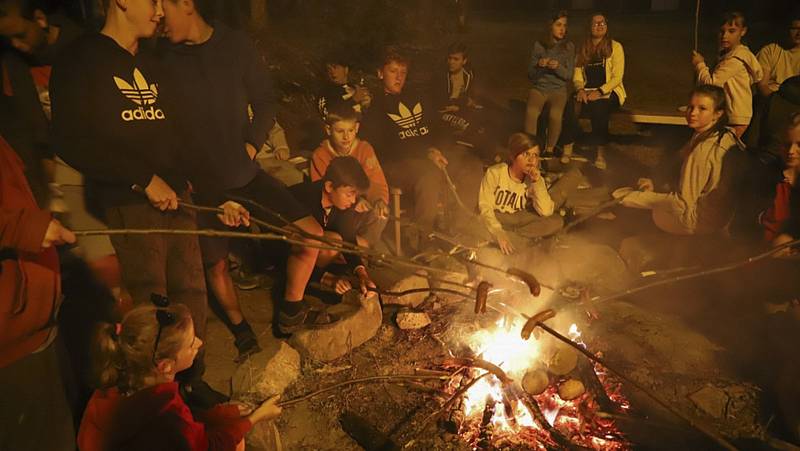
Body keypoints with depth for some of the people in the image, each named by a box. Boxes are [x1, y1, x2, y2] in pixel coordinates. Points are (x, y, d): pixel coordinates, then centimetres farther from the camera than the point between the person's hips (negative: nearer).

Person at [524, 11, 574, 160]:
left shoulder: (569, 47, 4)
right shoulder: (539, 45, 5)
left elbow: (569, 75, 2)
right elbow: (531, 76, 7)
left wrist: (558, 67, -18)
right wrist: (538, 65, -15)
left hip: (559, 89, 0)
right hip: (539, 87, 1)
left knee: (555, 114, -34)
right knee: (531, 112, -34)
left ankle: (550, 150, -13)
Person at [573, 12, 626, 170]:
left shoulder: (615, 47, 2)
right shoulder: (583, 49, 15)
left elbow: (617, 77, -6)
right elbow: (577, 75, 10)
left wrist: (600, 92, -20)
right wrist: (580, 89, -12)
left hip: (609, 91, -3)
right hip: (587, 91, 3)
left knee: (598, 106, -37)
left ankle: (601, 153, -32)